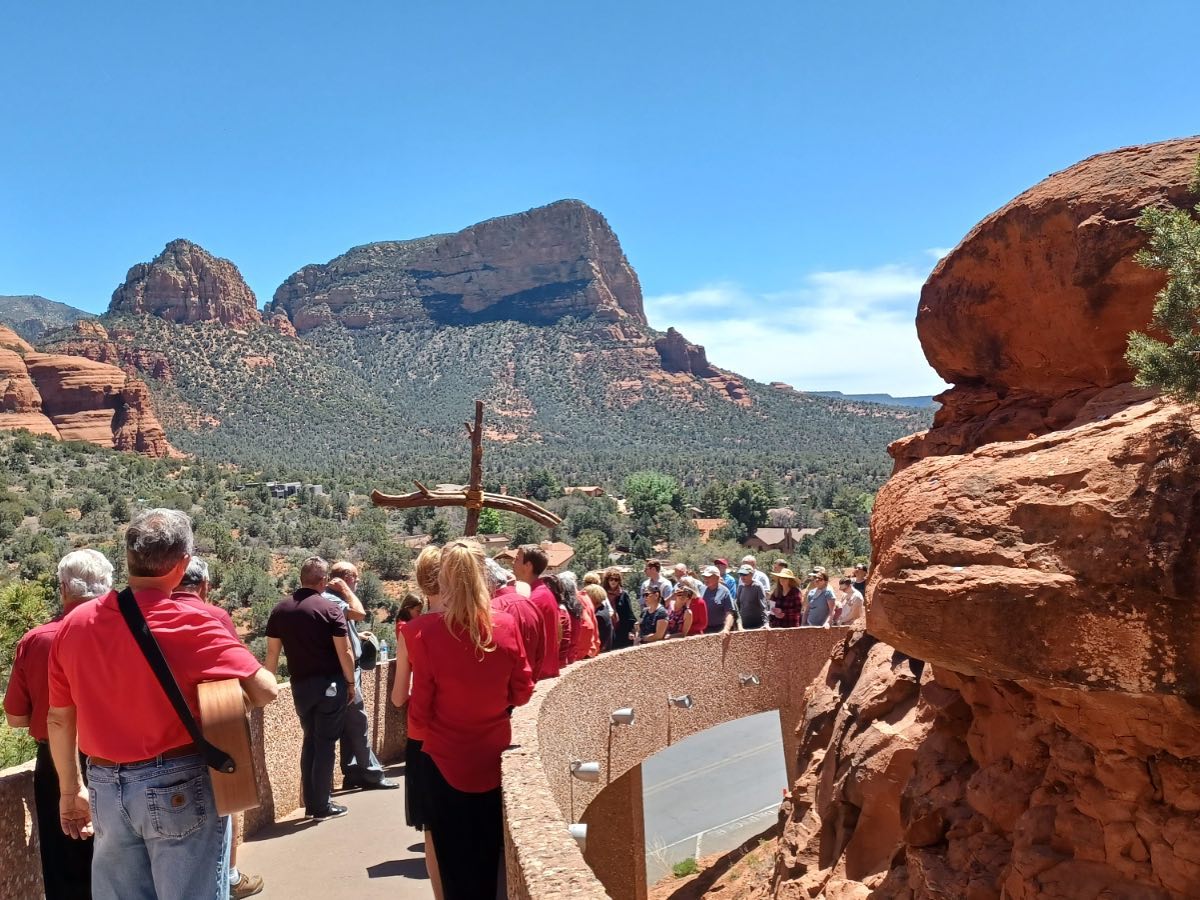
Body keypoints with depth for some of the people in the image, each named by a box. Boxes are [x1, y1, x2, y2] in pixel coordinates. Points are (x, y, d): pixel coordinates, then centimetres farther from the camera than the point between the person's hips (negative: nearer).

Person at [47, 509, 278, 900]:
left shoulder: (74, 624, 0)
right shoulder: (188, 622, -17)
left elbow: (58, 718, 9)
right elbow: (265, 690, -20)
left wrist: (70, 789, 21)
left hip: (105, 787, 5)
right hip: (179, 786, -5)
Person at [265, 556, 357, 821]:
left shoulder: (280, 609, 2)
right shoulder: (329, 609, -12)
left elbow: (272, 652, 4)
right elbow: (345, 652, -13)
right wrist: (350, 683, -1)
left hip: (300, 685, 4)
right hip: (330, 684, -4)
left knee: (309, 740, 17)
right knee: (325, 743, 4)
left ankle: (310, 803, 20)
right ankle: (322, 806, 9)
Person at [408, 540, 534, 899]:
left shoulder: (428, 635, -19)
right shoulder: (507, 626, -13)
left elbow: (420, 710, -11)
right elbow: (522, 693, -2)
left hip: (447, 761, -2)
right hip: (494, 757, 2)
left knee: (455, 861, 16)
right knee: (490, 856, 21)